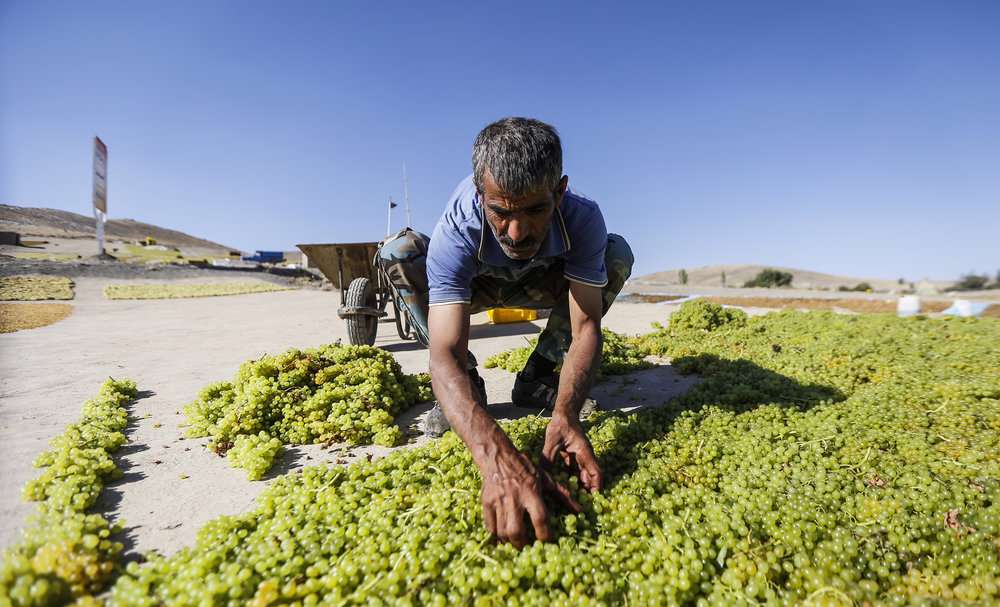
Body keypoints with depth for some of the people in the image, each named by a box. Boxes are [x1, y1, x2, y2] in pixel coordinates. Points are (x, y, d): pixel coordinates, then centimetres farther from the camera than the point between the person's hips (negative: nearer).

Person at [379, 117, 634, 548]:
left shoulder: (582, 218, -33)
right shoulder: (456, 229, -39)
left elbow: (586, 328, -35)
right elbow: (445, 356, -49)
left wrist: (565, 414, -54)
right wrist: (497, 459, -65)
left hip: (539, 285, 2)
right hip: (475, 285, -1)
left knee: (617, 253, -25)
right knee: (399, 252, -31)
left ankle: (538, 379, -9)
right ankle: (467, 389, -14)